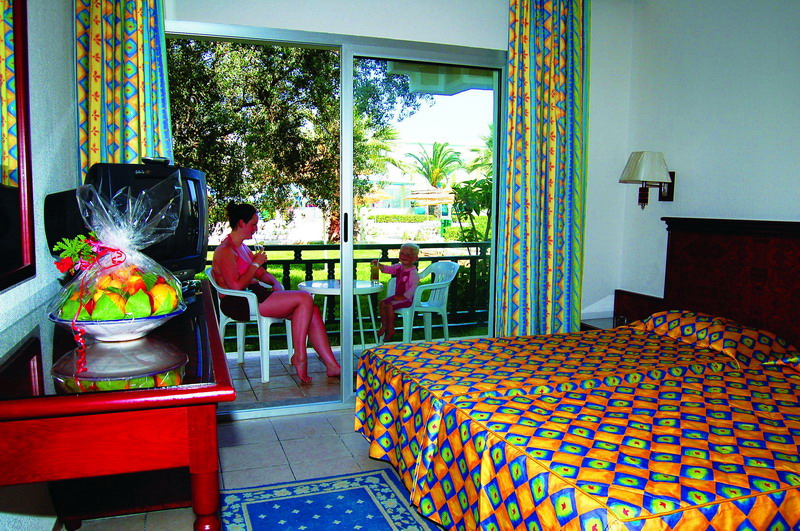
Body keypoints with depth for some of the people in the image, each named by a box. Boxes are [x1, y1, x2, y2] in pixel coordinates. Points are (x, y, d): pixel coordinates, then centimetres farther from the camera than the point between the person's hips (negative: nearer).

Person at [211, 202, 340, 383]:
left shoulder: (243, 247, 21)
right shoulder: (225, 250, -9)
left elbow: (261, 273, 25)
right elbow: (237, 285, -20)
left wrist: (276, 283, 4)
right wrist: (256, 264, -9)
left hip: (255, 296, 9)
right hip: (239, 304, -9)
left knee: (312, 309, -9)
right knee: (305, 299, -21)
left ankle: (332, 365, -12)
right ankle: (299, 357, -12)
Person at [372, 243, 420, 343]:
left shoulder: (413, 273, -21)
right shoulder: (399, 267, 6)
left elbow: (413, 287, -24)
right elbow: (388, 269, 10)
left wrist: (403, 297, -25)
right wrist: (378, 265, -9)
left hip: (407, 298, -9)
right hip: (397, 295, 9)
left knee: (389, 306, -22)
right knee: (382, 303, 3)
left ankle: (391, 329, -5)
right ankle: (384, 326, 14)